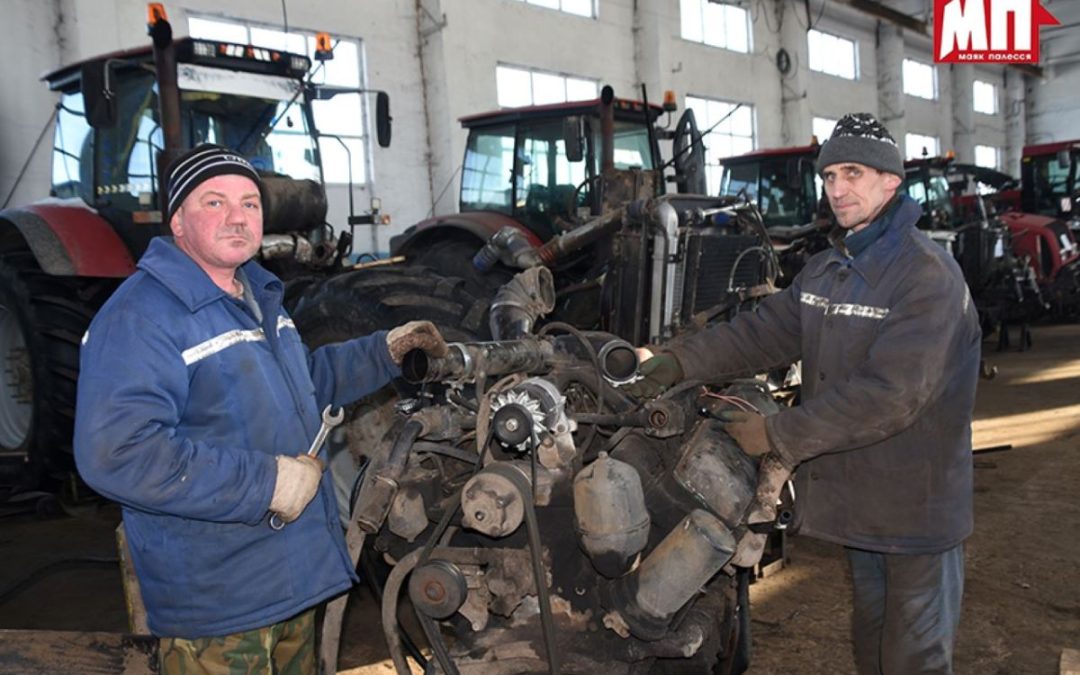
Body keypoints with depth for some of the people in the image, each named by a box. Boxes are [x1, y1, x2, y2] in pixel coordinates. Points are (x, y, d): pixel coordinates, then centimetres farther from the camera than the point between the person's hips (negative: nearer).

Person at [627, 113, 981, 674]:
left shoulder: (927, 275, -18)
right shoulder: (825, 270, 9)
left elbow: (889, 394, -26)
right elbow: (761, 331, -2)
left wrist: (779, 434, -26)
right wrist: (679, 361, -18)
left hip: (917, 507, -7)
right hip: (857, 498, 7)